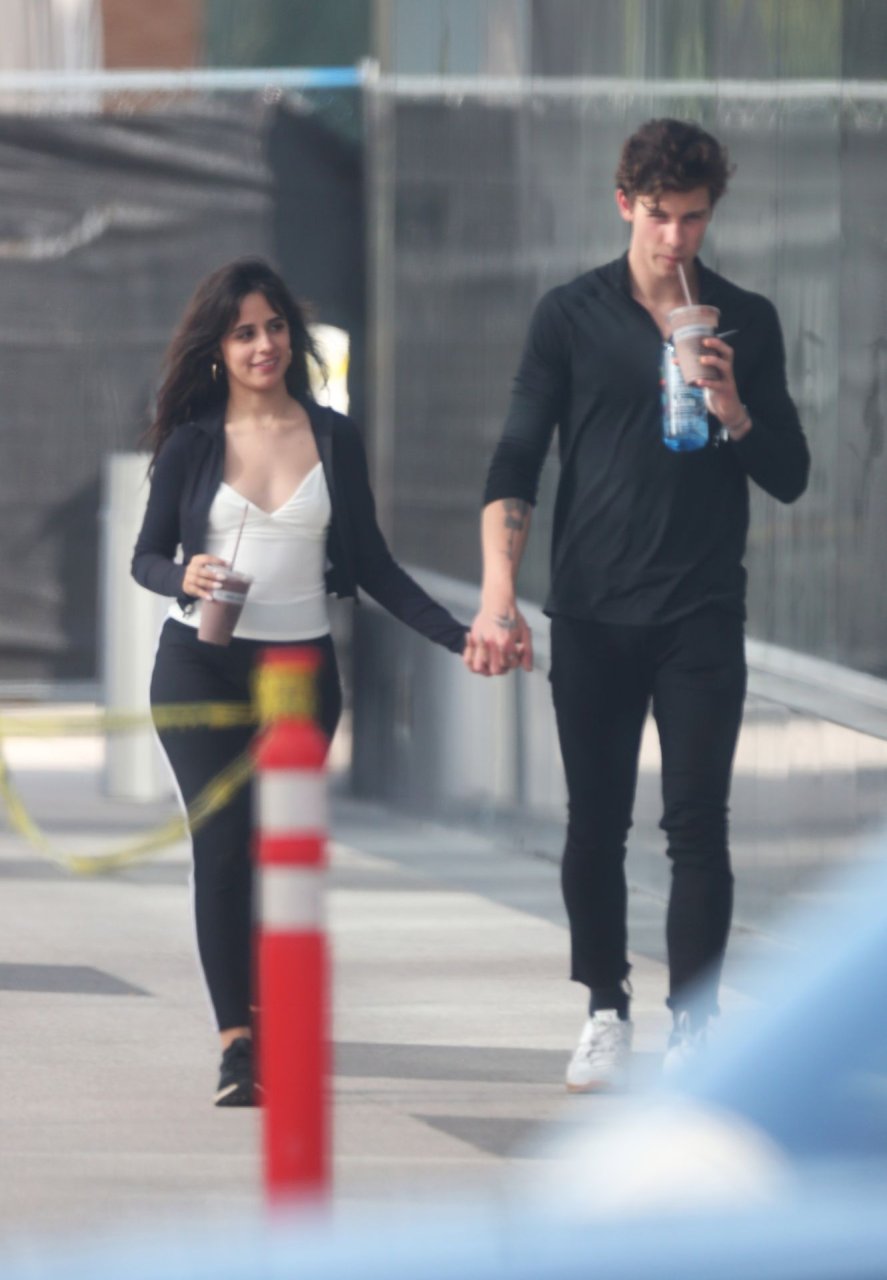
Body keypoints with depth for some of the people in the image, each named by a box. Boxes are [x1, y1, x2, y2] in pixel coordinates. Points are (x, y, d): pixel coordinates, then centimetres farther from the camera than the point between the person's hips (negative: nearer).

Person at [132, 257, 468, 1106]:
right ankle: (237, 1044, -14)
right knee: (224, 844, -11)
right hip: (201, 666, -2)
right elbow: (146, 557, 5)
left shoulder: (333, 439, 6)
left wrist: (458, 637, -1)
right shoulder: (192, 444, 3)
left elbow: (370, 565, 8)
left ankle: (270, 1024, 14)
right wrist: (184, 577, -18)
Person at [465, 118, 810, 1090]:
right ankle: (605, 1012, 19)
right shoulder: (571, 317, 3)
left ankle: (693, 1030, -4)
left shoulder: (745, 323, 6)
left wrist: (733, 413, -13)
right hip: (593, 616, 0)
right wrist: (498, 597, -11)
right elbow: (514, 466, 1)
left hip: (703, 617, 0)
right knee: (596, 824, 5)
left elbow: (789, 478, 7)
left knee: (696, 826, -6)